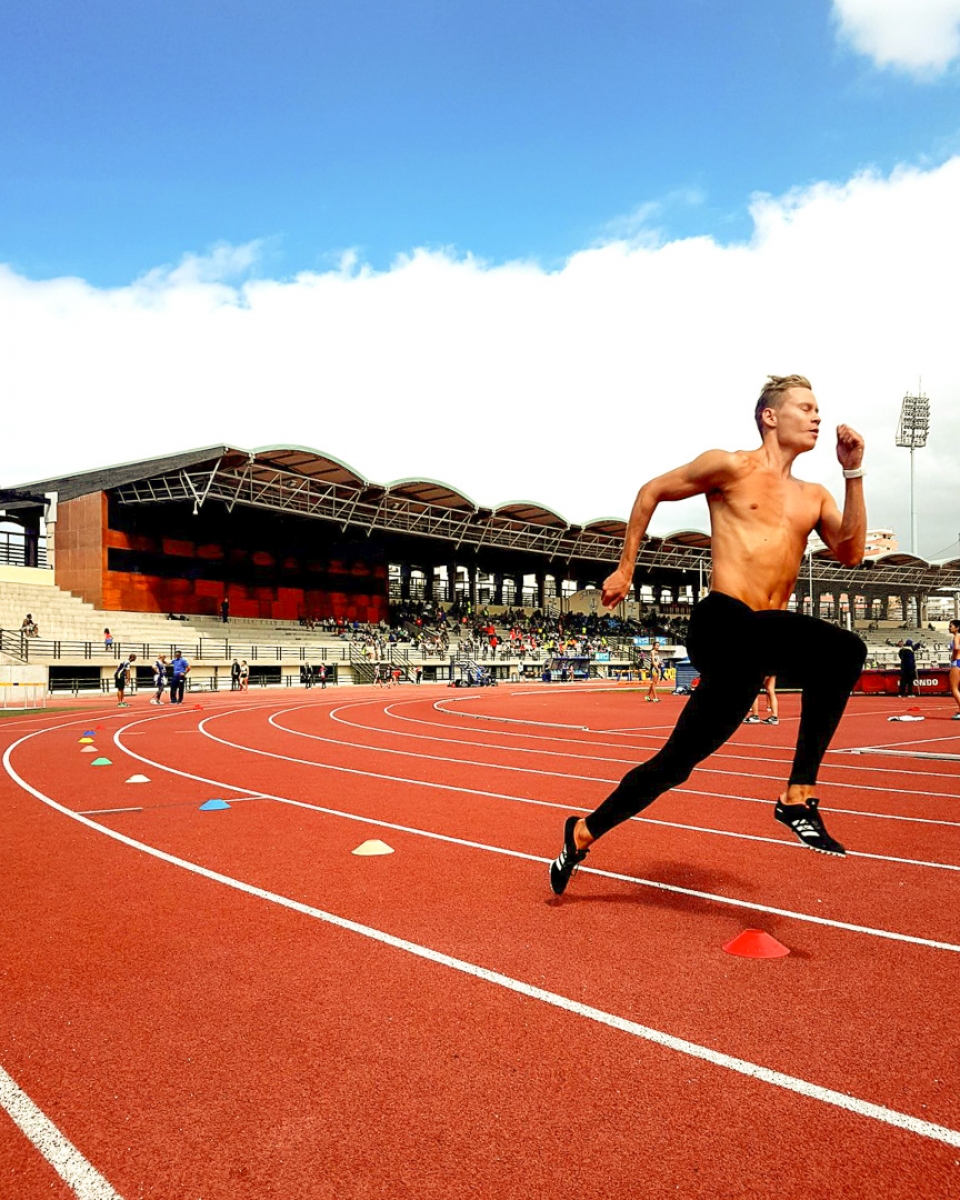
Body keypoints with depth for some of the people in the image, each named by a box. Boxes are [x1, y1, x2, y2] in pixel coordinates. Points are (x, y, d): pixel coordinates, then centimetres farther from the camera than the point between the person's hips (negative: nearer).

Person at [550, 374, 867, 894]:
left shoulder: (814, 496, 21)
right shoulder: (731, 466, 5)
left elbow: (851, 552, 8)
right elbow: (651, 491, 11)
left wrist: (853, 472, 5)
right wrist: (625, 569, 9)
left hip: (760, 645, 7)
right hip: (723, 625, -7)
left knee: (677, 760, 6)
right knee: (843, 650, -29)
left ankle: (584, 832, 23)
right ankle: (798, 797, -20)